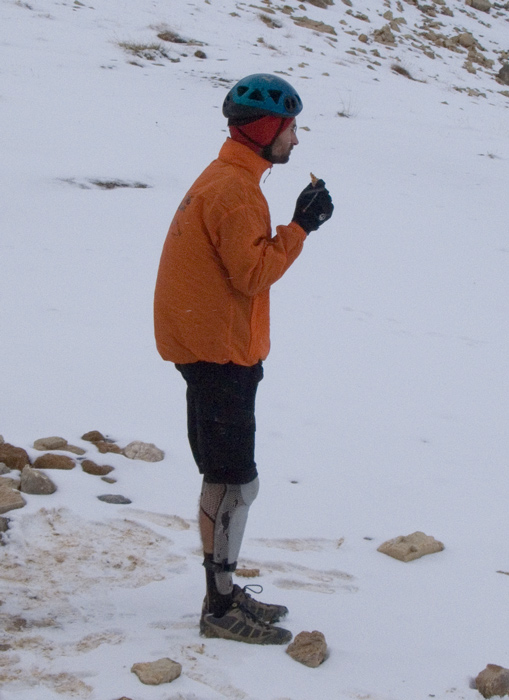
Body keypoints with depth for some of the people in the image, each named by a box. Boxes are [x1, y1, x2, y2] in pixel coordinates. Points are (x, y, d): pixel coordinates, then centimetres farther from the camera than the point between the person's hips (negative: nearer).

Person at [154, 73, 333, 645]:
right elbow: (253, 272, -20)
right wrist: (300, 226, -15)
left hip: (215, 350, 11)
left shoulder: (227, 180, 16)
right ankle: (219, 609, 0)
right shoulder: (232, 189, -17)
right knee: (233, 483, -6)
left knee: (228, 479, 15)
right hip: (219, 355, -11)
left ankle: (224, 593, 24)